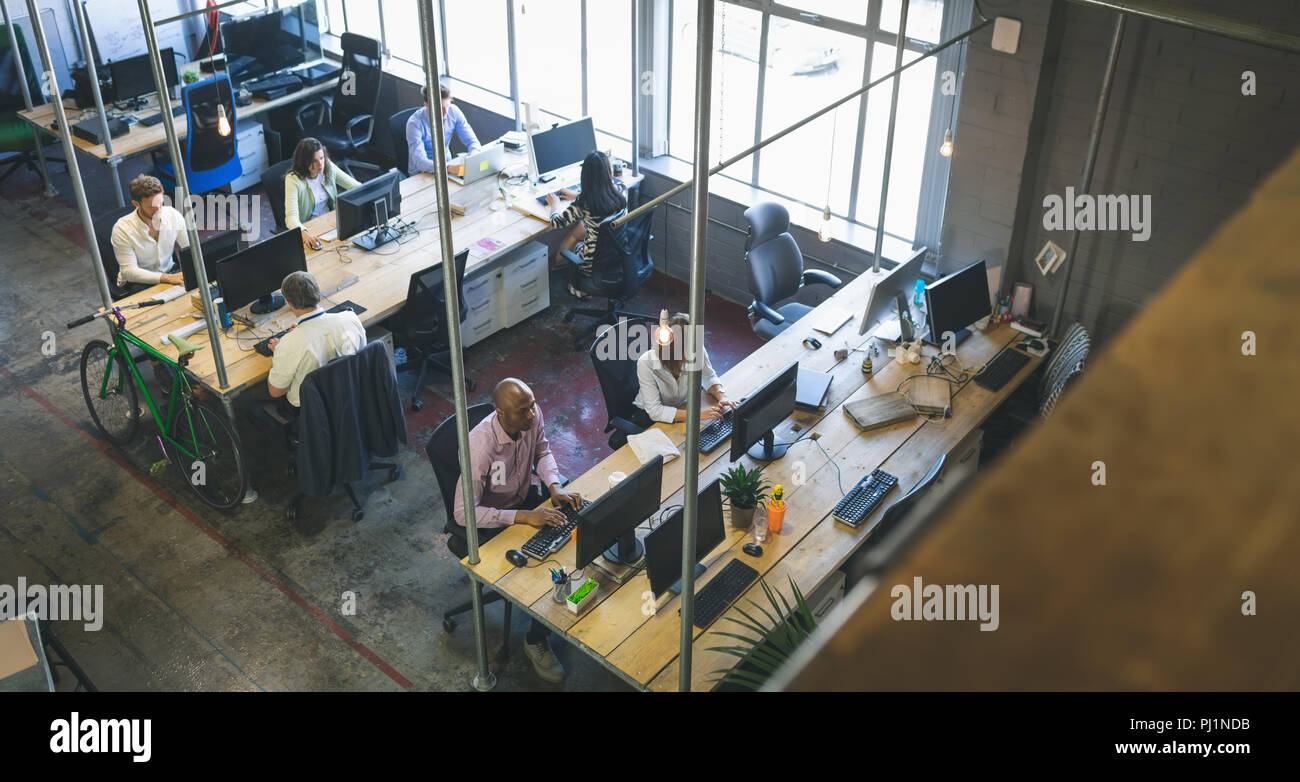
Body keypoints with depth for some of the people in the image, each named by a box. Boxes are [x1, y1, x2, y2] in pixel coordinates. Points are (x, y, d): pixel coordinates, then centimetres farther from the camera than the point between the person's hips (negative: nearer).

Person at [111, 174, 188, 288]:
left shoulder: (174, 215, -9)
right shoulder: (122, 229, -20)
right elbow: (129, 271, -22)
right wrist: (166, 278, -36)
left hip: (169, 271, 5)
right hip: (136, 282, -5)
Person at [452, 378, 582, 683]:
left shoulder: (532, 415, -17)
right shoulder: (481, 447, -35)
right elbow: (462, 512, -34)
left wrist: (554, 486, -14)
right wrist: (524, 517, -37)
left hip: (525, 497, 6)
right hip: (492, 522, -6)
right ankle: (536, 642, 5)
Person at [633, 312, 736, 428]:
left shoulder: (698, 351, -20)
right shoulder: (646, 363, -30)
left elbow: (709, 377, 2)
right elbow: (655, 411, -30)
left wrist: (722, 396, -19)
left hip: (682, 407, 5)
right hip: (649, 415, -5)